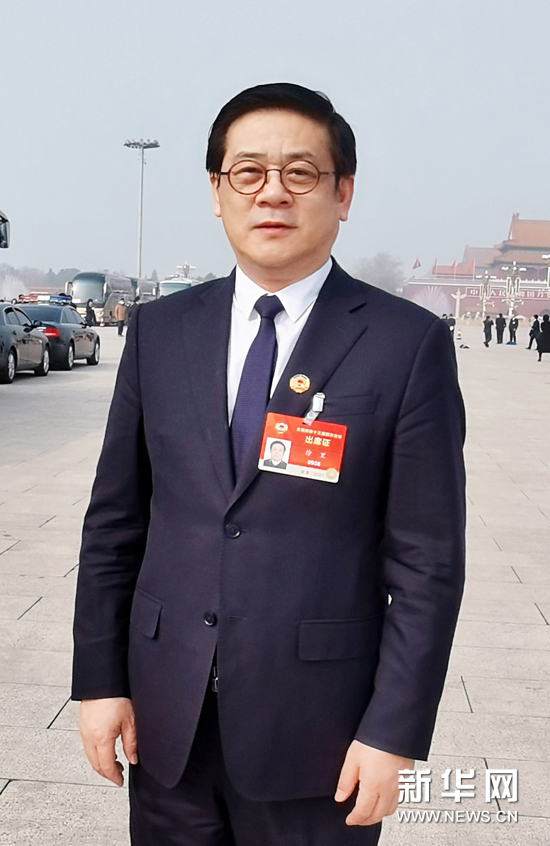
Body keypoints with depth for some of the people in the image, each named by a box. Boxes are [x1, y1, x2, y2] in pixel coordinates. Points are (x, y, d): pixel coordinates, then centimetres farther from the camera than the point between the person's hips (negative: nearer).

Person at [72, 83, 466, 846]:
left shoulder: (409, 344, -8)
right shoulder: (160, 331, 3)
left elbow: (428, 560, -8)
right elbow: (114, 521, 6)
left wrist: (393, 732, -9)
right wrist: (100, 678, 3)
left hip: (317, 728, -3)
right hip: (166, 720, 3)